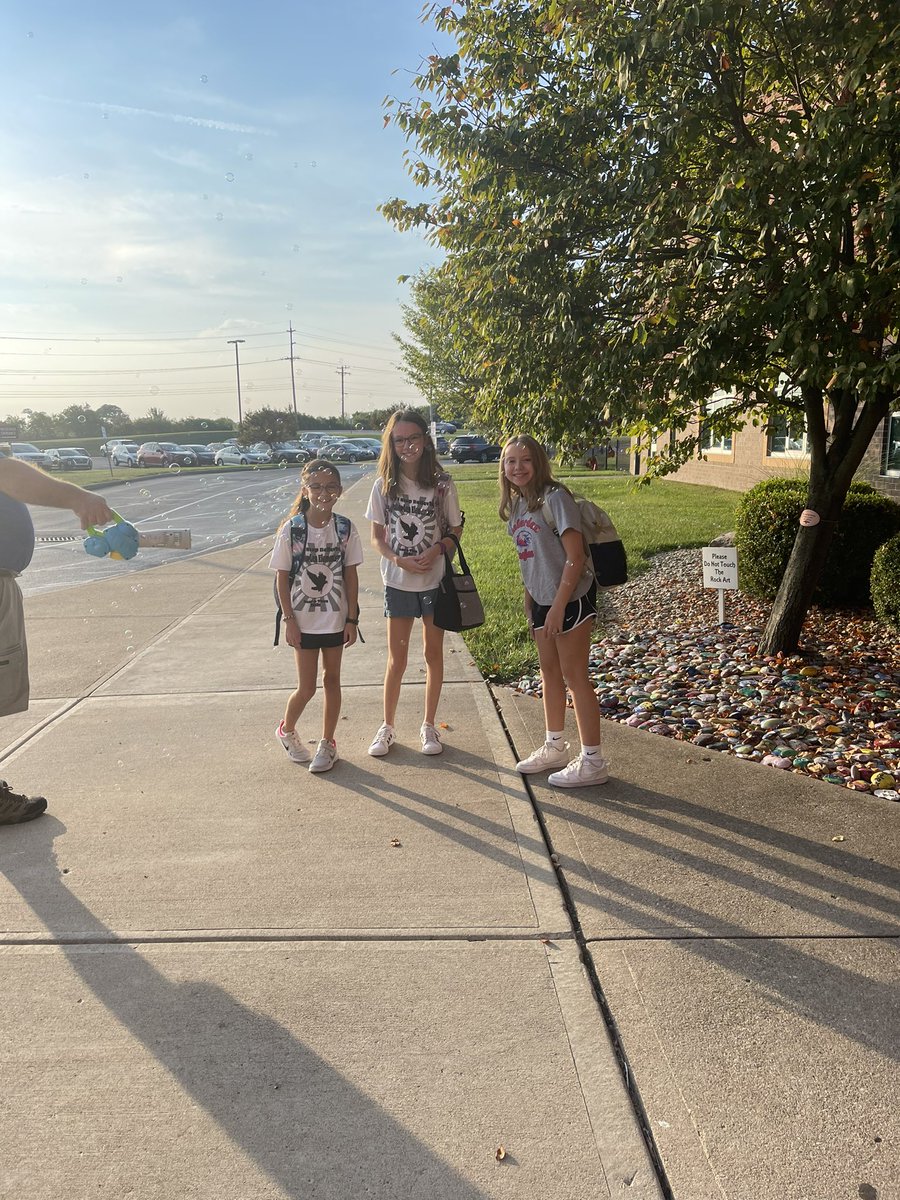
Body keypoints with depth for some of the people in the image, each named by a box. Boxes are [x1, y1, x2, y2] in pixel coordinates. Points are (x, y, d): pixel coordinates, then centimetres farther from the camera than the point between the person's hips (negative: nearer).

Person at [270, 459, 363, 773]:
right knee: (307, 687, 3)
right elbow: (282, 577, -5)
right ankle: (287, 731, 32)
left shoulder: (345, 528, -4)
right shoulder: (291, 528, -10)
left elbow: (351, 575, 0)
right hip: (303, 620, -2)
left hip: (335, 618, 2)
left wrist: (352, 619, -2)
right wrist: (289, 620, -8)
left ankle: (327, 744, 26)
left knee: (332, 680, 11)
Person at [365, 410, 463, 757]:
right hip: (398, 582, 0)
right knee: (397, 659, 7)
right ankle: (387, 728, 22)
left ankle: (428, 726, 24)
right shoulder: (384, 486, -2)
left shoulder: (442, 484, -4)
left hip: (436, 580, 0)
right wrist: (400, 560, -16)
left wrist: (435, 550, -18)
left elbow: (455, 531, 2)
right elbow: (377, 537, 2)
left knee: (434, 654, 9)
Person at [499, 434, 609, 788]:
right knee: (549, 672, 17)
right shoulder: (516, 506, 7)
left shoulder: (554, 498, -18)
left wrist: (558, 607, -21)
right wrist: (529, 602, 14)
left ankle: (593, 761, 8)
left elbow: (575, 557, -20)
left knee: (574, 676, -2)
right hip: (541, 599, 8)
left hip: (571, 597, -8)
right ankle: (555, 748, 32)